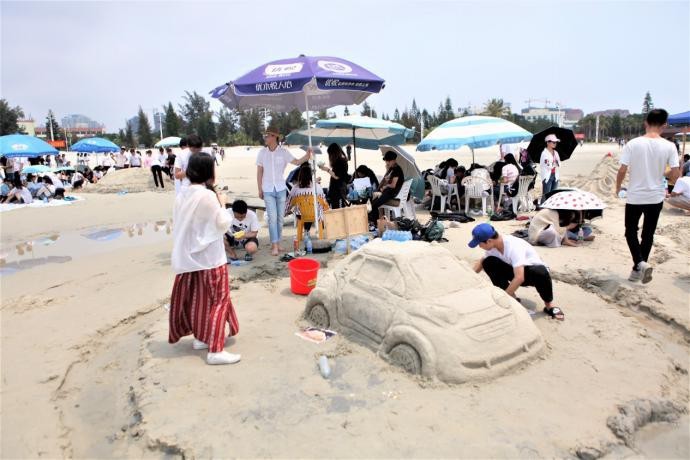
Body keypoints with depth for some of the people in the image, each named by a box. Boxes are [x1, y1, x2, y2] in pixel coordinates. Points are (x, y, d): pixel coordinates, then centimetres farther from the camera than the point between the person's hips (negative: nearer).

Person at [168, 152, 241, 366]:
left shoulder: (182, 195, 4)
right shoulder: (208, 196, -19)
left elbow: (178, 225, 11)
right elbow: (223, 223, -13)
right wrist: (222, 204, 1)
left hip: (188, 256, 8)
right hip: (209, 257, -8)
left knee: (196, 298, 18)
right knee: (218, 300, -1)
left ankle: (200, 337, 31)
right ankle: (215, 350, -2)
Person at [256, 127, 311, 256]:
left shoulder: (283, 151, -3)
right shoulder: (262, 152, 0)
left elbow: (296, 161, -10)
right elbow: (259, 172, 5)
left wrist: (307, 156, -29)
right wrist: (260, 189, 4)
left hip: (281, 189, 1)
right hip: (268, 190, -1)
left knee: (280, 218, 6)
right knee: (272, 217, -8)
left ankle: (277, 242, 19)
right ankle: (274, 245, -4)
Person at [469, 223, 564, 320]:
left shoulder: (513, 246, -36)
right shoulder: (492, 245, -14)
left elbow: (519, 278, -42)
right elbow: (481, 262, 7)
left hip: (531, 271, -6)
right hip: (514, 270, 6)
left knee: (540, 272, -42)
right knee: (488, 263, -17)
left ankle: (549, 305, -14)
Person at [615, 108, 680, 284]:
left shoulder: (633, 144, -11)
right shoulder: (669, 146, -7)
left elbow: (622, 171, -11)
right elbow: (675, 174, -7)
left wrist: (618, 188, 7)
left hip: (635, 197, -2)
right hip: (656, 197, 2)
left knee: (631, 232, 13)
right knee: (648, 234, 14)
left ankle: (640, 263, -9)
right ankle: (637, 270, 21)